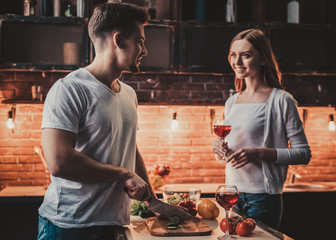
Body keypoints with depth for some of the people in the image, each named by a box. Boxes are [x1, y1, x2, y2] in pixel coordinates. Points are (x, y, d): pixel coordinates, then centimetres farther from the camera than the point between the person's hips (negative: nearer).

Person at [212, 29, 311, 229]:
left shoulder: (281, 100, -8)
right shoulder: (231, 102, 11)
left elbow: (304, 154, -10)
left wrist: (260, 153, -22)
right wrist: (220, 149, -3)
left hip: (262, 197, -6)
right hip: (232, 194, 6)